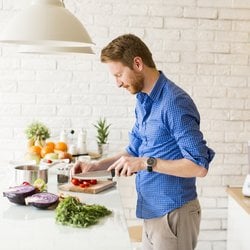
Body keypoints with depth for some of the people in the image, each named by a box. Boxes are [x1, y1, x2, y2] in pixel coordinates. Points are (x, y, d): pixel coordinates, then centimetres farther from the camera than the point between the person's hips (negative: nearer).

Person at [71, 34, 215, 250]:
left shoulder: (175, 102, -20)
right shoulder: (143, 102, 8)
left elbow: (199, 166, -23)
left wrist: (146, 163, -25)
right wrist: (97, 166, 5)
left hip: (173, 214, -8)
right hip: (152, 212, 8)